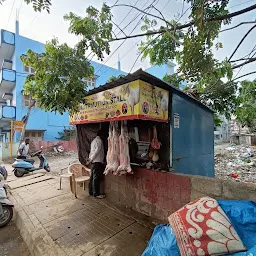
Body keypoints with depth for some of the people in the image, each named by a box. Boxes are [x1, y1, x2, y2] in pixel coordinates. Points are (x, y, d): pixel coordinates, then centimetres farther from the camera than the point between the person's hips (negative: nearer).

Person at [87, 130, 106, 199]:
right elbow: (97, 150, -19)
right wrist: (91, 159, -15)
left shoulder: (94, 140, 20)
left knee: (92, 177, 14)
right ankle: (96, 194, 0)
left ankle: (91, 192, 22)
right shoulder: (99, 140, -10)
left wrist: (90, 159, 14)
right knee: (96, 178, -5)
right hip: (97, 162, -10)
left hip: (93, 161, 10)